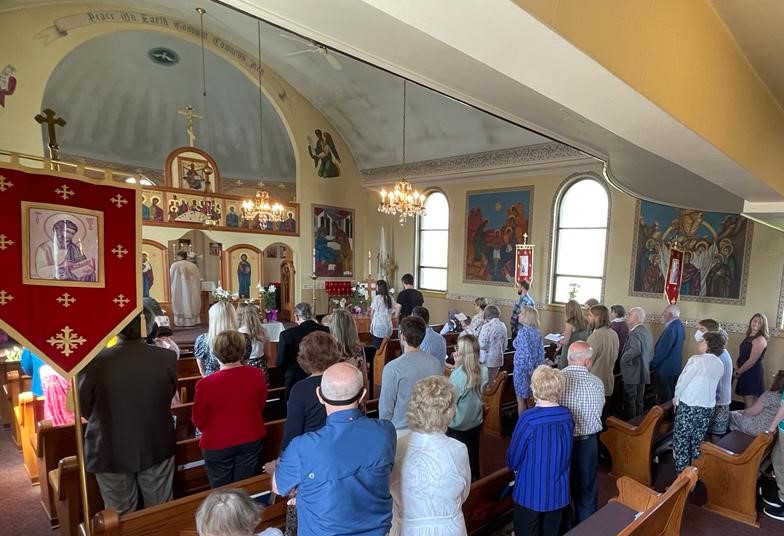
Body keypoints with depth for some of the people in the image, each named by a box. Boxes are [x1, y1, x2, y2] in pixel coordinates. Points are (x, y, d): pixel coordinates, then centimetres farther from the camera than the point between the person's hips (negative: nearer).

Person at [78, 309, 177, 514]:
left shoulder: (94, 362, -22)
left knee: (121, 518, 19)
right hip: (157, 448, 1)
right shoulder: (167, 358, -18)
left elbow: (84, 409, -5)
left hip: (111, 452, -1)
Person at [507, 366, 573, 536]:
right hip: (559, 492, 5)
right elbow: (566, 454, 6)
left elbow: (513, 457, -13)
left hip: (531, 492, -4)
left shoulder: (528, 419, -26)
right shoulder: (568, 416, -10)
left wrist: (515, 467, 8)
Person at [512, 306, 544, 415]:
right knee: (528, 397, 18)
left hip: (522, 367, -7)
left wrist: (530, 369, -15)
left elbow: (527, 351, -21)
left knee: (521, 398, 4)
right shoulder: (536, 331, 4)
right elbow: (541, 351, 6)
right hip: (533, 367, 7)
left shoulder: (523, 331, -17)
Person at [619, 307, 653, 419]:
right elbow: (650, 353, 19)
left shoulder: (635, 332, -19)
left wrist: (624, 358, -19)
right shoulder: (647, 331, 12)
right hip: (643, 373, 9)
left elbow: (635, 350, -33)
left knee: (629, 402, -1)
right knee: (639, 402, 16)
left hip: (632, 373, -9)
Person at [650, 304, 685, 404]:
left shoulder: (671, 328, -23)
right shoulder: (679, 326, 8)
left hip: (665, 369, -10)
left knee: (664, 399, -1)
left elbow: (662, 351, -24)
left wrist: (651, 365, -15)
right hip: (675, 368, 10)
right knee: (672, 396, 18)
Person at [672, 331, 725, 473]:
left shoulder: (696, 359, -13)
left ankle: (682, 472, 8)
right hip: (707, 407, 6)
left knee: (681, 440, 4)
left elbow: (682, 380, -10)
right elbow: (711, 385, 13)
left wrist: (677, 397, 4)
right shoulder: (720, 365, 6)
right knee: (698, 441, 15)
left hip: (689, 405, -6)